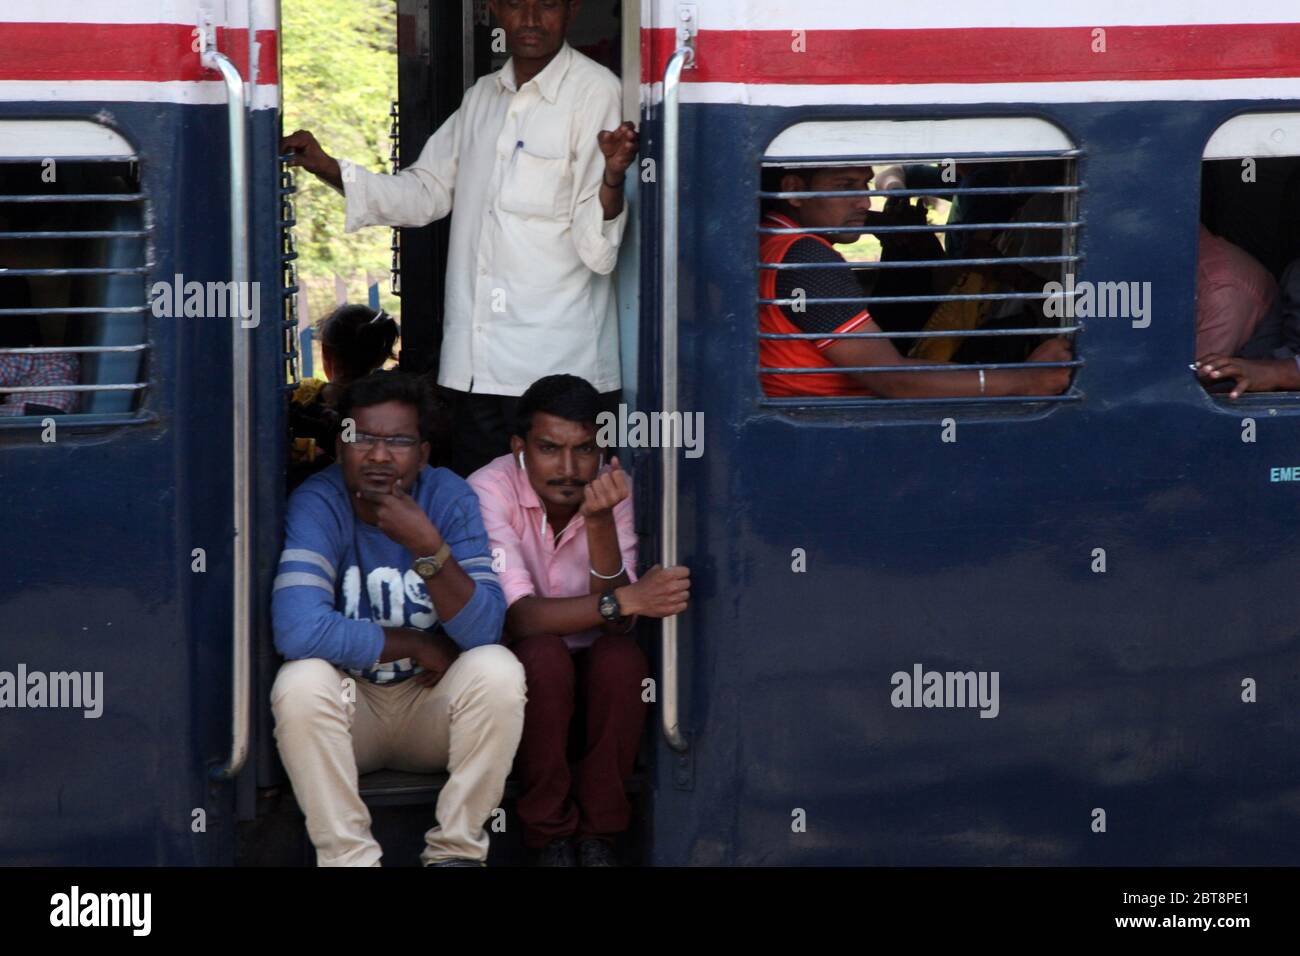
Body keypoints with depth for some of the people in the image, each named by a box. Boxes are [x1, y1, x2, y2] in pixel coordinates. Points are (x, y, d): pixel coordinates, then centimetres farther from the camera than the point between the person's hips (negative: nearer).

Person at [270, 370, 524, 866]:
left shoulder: (450, 498, -11)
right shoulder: (317, 504, -17)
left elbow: (484, 630, -20)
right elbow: (298, 630, -31)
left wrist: (428, 547, -35)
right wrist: (419, 647, -21)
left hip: (432, 705, 2)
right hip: (350, 703, -2)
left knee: (497, 669, -27)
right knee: (300, 682, -32)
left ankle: (455, 848, -13)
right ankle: (348, 856, -20)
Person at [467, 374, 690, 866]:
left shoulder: (613, 489, -12)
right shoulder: (490, 489, -20)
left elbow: (617, 625, -21)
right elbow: (518, 618, -31)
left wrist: (600, 522, -34)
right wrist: (627, 600, -42)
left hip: (589, 664, 3)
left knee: (622, 657, -30)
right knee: (544, 655, -34)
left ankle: (597, 833, -15)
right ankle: (551, 834, -17)